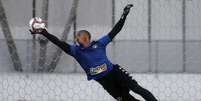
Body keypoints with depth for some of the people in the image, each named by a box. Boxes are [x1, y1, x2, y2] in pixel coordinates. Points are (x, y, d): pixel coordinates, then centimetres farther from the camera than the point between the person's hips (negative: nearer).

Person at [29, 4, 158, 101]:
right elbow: (60, 43, -7)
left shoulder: (99, 44, 4)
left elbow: (114, 31, 7)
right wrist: (44, 33, -18)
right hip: (104, 81, 0)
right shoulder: (76, 50, 3)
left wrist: (124, 15, 5)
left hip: (115, 72, 0)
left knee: (136, 88, -12)